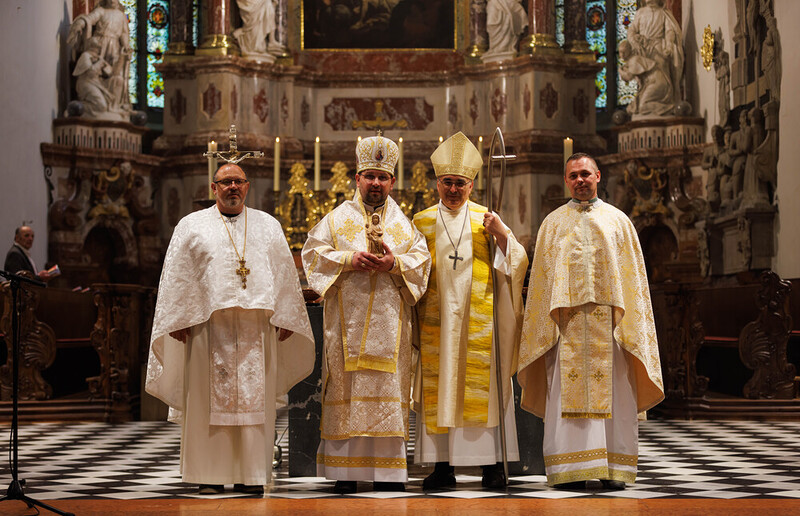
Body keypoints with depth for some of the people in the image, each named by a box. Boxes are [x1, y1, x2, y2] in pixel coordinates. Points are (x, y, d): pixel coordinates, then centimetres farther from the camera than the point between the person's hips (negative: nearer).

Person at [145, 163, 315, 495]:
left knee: (254, 400, -1)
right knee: (211, 400, -3)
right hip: (208, 326, -1)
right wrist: (179, 320, -5)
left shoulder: (268, 226, 16)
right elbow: (177, 277, 5)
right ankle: (210, 475, 1)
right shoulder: (192, 226, 11)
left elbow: (285, 274, 13)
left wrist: (284, 318, 4)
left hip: (257, 328, 2)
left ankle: (250, 474, 4)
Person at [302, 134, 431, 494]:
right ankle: (346, 472, -2)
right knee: (347, 390, -5)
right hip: (347, 322, -2)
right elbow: (314, 253, 1)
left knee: (388, 391, -1)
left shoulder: (404, 224, 14)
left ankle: (387, 472, 2)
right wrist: (349, 259, -14)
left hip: (390, 322, 2)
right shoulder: (337, 218, 9)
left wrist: (395, 263, -12)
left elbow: (421, 260, 7)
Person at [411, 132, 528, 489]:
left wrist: (502, 235, -15)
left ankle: (492, 464, 1)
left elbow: (517, 262, 1)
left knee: (483, 387, -3)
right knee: (438, 389, -1)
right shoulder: (422, 222, 11)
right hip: (436, 321, 1)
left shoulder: (487, 219, 8)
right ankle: (443, 465, 1)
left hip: (479, 320, -1)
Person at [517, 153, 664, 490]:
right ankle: (570, 470, -3)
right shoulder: (553, 223, 13)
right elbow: (541, 278, 11)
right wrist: (545, 325, 1)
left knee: (611, 394, -3)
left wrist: (630, 323, 0)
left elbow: (633, 277, 10)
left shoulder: (618, 220, 12)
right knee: (568, 393, -5)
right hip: (566, 320, 0)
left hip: (608, 321, 0)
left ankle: (613, 469, 2)